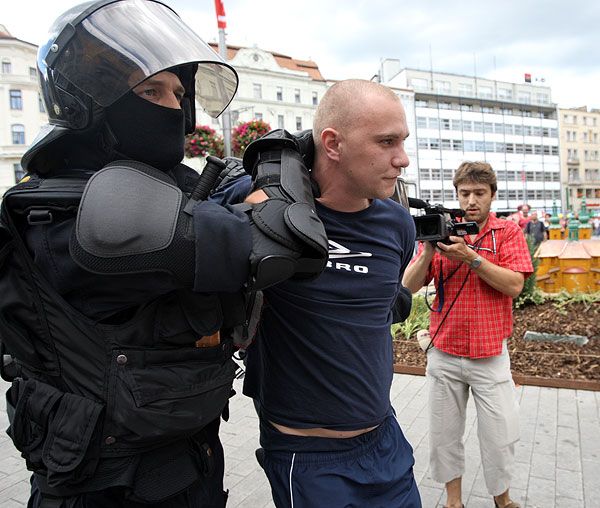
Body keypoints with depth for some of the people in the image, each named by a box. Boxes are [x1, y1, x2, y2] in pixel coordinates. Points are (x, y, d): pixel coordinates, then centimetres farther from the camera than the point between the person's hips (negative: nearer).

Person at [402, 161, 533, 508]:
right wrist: (429, 250, -17)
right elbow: (410, 286, -2)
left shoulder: (508, 232, 0)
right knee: (445, 434, 11)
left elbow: (514, 285, -13)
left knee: (501, 436, 7)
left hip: (490, 354, -1)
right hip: (444, 352, 2)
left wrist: (470, 256, -22)